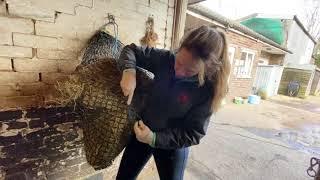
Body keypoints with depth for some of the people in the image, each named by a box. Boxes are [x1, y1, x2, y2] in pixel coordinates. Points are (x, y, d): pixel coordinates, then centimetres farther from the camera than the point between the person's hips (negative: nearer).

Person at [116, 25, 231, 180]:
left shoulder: (208, 90, -23)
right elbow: (131, 50, -7)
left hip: (173, 144, -3)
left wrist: (155, 139, -27)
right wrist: (129, 71, -27)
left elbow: (193, 134, -19)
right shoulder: (167, 60, -17)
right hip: (142, 131, 4)